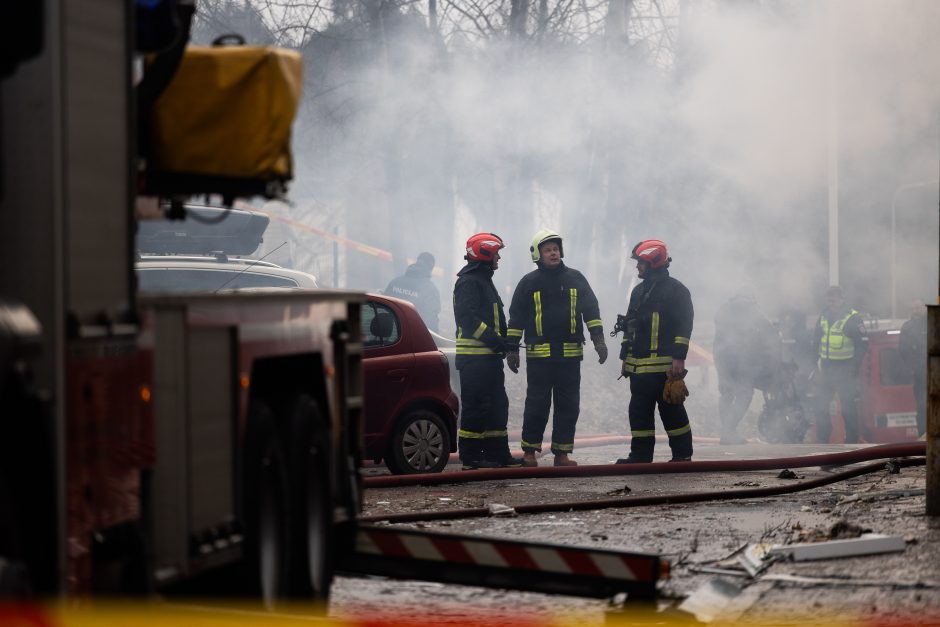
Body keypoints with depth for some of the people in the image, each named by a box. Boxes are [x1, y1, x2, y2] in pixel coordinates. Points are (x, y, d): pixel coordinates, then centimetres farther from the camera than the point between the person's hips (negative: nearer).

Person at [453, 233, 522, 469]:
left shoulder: (483, 281, 22)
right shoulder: (468, 282, -11)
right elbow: (469, 319, -21)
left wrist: (500, 342, 12)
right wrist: (494, 339, -22)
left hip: (489, 357, 10)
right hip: (475, 358, -10)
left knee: (497, 406, 11)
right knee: (475, 407, -8)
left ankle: (497, 454, 15)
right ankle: (471, 457, -6)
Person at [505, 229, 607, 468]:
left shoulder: (575, 278, 10)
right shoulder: (529, 283, 6)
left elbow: (591, 310, 9)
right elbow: (516, 318, 8)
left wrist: (598, 339, 0)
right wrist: (512, 348, 4)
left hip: (570, 355, 2)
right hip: (539, 355, -2)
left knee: (568, 406, 3)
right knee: (536, 405, -2)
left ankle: (562, 453, 10)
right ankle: (529, 451, 7)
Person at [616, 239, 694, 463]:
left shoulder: (676, 290, -5)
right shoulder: (639, 292, 20)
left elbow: (684, 326, -12)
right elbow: (629, 327, 24)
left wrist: (679, 357, -19)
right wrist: (625, 358, 20)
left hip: (665, 367, -8)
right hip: (639, 367, 8)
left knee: (672, 411, -3)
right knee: (639, 412, 7)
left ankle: (683, 455, 4)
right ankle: (640, 455, 12)